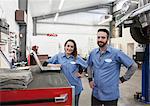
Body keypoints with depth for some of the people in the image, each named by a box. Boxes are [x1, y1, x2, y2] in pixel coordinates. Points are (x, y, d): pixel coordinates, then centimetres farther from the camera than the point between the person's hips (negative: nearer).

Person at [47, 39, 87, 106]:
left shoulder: (77, 58, -3)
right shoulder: (58, 56, -1)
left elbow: (87, 66, 6)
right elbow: (47, 63, 3)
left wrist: (81, 74, -1)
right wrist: (55, 65, -13)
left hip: (75, 87, 0)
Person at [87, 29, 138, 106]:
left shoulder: (116, 53, -13)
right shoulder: (93, 53, 1)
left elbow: (133, 66, -8)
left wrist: (123, 79, -7)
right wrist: (90, 79, 10)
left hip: (111, 95, -4)